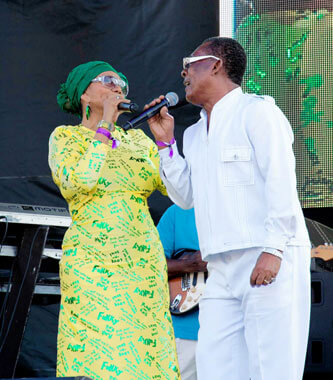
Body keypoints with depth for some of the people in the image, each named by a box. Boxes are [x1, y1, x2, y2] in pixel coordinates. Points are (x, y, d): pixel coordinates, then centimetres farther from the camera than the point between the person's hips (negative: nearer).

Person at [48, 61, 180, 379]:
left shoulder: (137, 140, 17)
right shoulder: (66, 137, 5)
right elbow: (77, 181, -15)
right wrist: (105, 125, -9)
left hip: (145, 263, 4)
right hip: (93, 265, -4)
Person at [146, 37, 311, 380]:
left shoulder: (256, 111, -1)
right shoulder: (194, 134, 24)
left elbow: (281, 180, -11)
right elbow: (186, 196, 22)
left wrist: (273, 249, -20)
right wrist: (165, 142, 15)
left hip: (271, 262, -8)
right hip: (222, 270, 8)